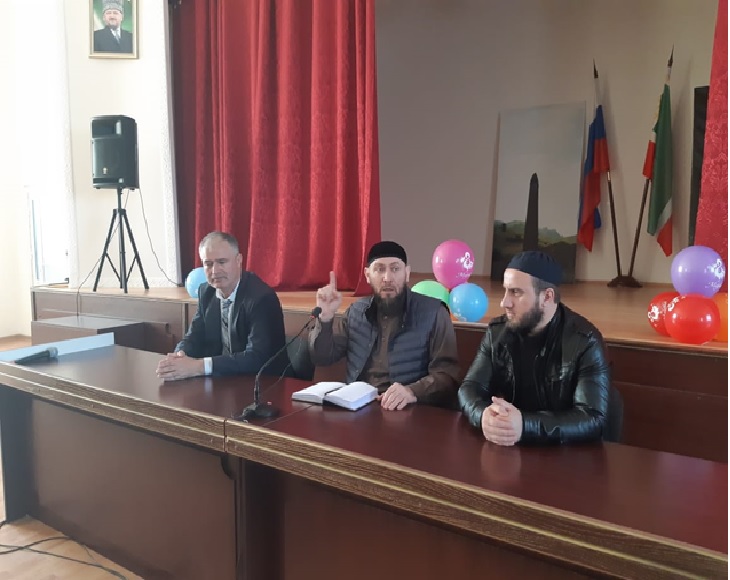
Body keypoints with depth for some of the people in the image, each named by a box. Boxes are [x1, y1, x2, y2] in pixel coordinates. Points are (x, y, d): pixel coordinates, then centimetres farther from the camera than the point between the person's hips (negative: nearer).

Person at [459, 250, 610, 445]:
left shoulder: (585, 342, -11)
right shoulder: (497, 332, 3)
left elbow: (594, 420, -18)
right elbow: (470, 388, 0)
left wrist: (525, 425, -31)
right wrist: (484, 415, -23)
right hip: (501, 448, 3)